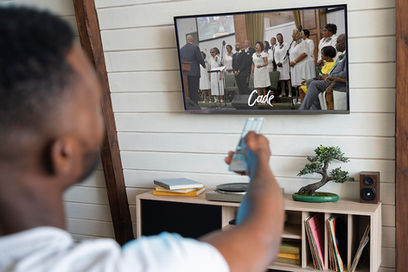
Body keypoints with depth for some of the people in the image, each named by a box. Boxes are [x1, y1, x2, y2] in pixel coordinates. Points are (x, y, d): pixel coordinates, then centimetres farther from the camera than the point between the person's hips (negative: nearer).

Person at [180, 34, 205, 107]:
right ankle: (195, 104, -8)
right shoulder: (195, 47, -5)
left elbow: (180, 61, 11)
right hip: (194, 72, -5)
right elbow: (200, 59, -6)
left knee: (187, 90, 7)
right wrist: (204, 64, 13)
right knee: (194, 90, -4)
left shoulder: (182, 49, 11)